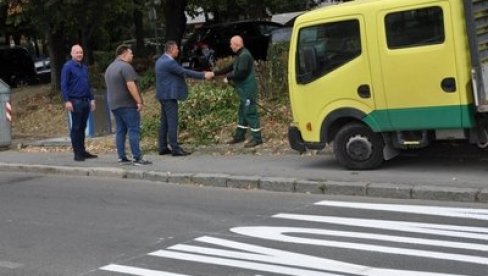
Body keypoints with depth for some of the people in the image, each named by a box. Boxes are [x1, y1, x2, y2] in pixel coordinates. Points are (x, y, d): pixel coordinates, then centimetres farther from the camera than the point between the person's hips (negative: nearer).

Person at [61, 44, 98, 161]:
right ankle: (77, 153, 1)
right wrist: (67, 101, -18)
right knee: (76, 128, -2)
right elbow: (64, 85, -10)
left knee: (82, 127, 11)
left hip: (85, 101, 7)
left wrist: (92, 99, 16)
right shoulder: (68, 67, -6)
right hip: (75, 102, -7)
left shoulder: (84, 68, 15)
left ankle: (82, 151, 17)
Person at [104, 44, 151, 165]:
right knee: (133, 130, -9)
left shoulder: (110, 68, 18)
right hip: (127, 104, -9)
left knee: (120, 130, 9)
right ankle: (137, 158, -12)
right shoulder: (125, 66, -13)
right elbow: (130, 85, -22)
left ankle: (122, 157, 7)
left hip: (114, 104, 9)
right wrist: (139, 101, -22)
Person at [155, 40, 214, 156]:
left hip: (164, 95, 10)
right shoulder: (169, 62, -18)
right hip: (169, 95, -10)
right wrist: (203, 75, -14)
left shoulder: (161, 60, 14)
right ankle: (175, 149, -9)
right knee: (172, 122, -9)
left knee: (164, 121, 11)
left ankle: (163, 148, 13)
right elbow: (185, 72, -18)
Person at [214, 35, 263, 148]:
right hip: (244, 90, 11)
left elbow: (241, 73, -24)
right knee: (242, 112, 17)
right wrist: (214, 73, 17)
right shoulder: (241, 55, 16)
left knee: (250, 113, -7)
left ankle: (257, 138, -3)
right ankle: (239, 136, 26)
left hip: (248, 90, -11)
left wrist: (228, 78, -10)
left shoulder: (244, 56, -17)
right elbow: (230, 67, 20)